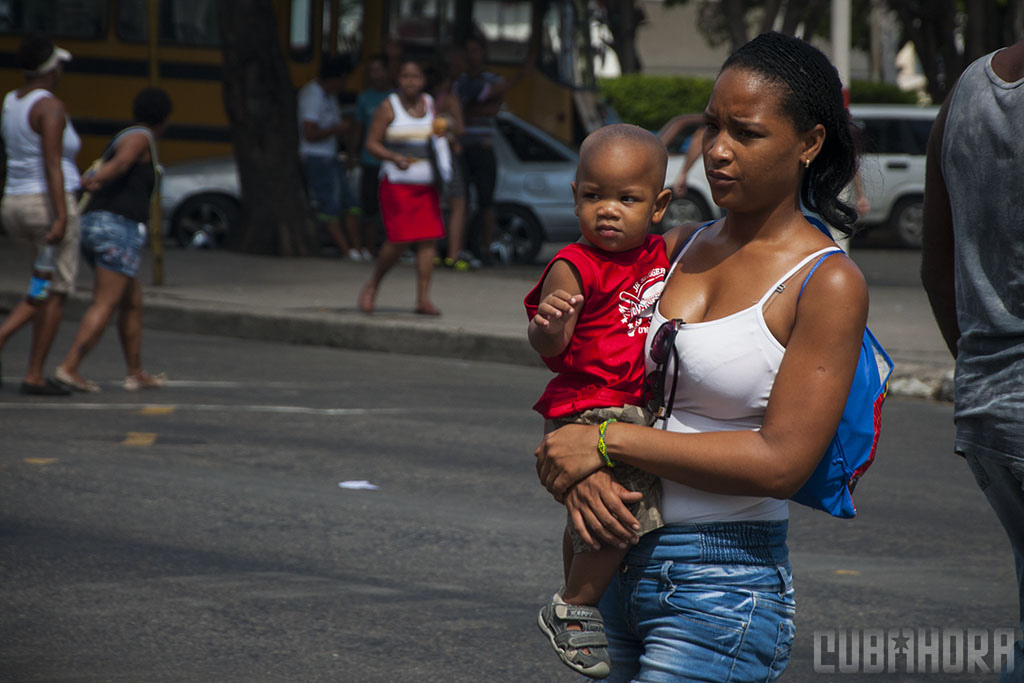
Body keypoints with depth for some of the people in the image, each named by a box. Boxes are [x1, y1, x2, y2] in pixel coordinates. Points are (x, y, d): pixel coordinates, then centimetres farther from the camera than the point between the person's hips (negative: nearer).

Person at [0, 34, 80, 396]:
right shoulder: (51, 107, -15)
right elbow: (52, 165, -23)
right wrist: (62, 218, -27)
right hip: (51, 206, -8)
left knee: (46, 292, 18)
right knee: (56, 294, 3)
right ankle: (34, 376, 3)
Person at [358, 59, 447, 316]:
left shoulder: (431, 104, 10)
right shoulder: (389, 107, -3)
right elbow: (371, 143, -5)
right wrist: (394, 158, -21)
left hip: (426, 185, 5)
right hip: (396, 184, -4)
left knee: (428, 239, -6)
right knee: (399, 241, -12)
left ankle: (423, 299, -4)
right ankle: (372, 286, 11)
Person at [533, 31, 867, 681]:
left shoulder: (829, 283, -9)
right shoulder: (678, 249, 10)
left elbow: (782, 461, -16)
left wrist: (607, 442, -13)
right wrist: (577, 472, -9)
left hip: (724, 591, -7)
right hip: (623, 566, 7)